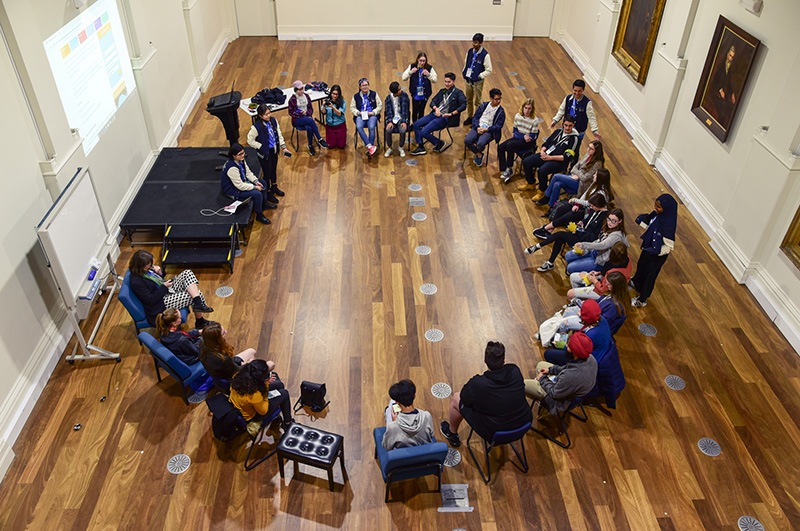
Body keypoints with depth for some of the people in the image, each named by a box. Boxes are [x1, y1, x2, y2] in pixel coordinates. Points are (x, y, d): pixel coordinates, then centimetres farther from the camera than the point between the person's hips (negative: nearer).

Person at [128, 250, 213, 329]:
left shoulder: (147, 268, 2)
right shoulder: (136, 282, -24)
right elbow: (151, 300, -24)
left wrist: (160, 272, -3)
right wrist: (164, 287, -20)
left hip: (168, 290, 10)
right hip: (161, 303, -10)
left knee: (187, 273, -13)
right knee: (199, 294, -18)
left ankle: (199, 304, -20)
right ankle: (199, 321, 1)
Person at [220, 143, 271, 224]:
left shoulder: (240, 160, -8)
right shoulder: (232, 168, -35)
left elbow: (248, 172, 6)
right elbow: (240, 186, -31)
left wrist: (256, 181, -8)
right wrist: (255, 187, -23)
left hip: (243, 181, 10)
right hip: (233, 190, -10)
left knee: (263, 183, 10)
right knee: (257, 194, -24)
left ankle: (265, 204, 28)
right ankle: (259, 216, -5)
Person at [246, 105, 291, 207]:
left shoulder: (273, 121, -7)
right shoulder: (256, 127, -25)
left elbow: (279, 135, 4)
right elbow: (250, 140, -17)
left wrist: (283, 147, -2)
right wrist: (261, 147, -15)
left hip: (274, 150, 6)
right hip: (264, 153, -6)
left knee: (274, 169, 24)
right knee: (267, 173, 9)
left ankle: (274, 187, 49)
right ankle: (268, 193, 28)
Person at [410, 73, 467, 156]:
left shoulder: (458, 93, -3)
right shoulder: (442, 91, 18)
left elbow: (463, 106, -15)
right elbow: (432, 102, 16)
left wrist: (451, 114, -20)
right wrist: (436, 108, -7)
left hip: (444, 118, -8)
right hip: (435, 114, 8)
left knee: (424, 132, -20)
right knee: (416, 124, -7)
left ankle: (440, 143, 2)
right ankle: (420, 148, -1)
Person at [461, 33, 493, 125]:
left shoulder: (485, 55, -17)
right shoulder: (470, 51, 1)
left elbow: (489, 71, -13)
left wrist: (479, 76, -19)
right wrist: (464, 72, 4)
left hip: (478, 83, -6)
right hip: (468, 80, 6)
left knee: (477, 102, 5)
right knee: (468, 100, 17)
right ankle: (469, 117, 34)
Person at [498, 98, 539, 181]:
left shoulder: (535, 120, -14)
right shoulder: (517, 116, 0)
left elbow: (532, 138, -11)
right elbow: (515, 131, 2)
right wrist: (524, 136, -13)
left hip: (528, 143, -6)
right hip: (518, 138, 6)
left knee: (510, 145, -31)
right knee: (500, 148, -16)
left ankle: (509, 169, -17)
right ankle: (504, 171, -15)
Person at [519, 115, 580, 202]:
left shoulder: (574, 138, -7)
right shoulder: (558, 131, 13)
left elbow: (567, 157, -15)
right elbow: (546, 143, 18)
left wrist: (550, 158, -20)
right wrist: (542, 151, -5)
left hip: (559, 162, -7)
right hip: (546, 155, 7)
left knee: (542, 170, -34)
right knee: (526, 162, -6)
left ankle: (542, 191, -7)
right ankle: (530, 184, 16)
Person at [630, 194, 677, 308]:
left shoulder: (668, 225, -37)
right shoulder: (657, 213, -15)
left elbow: (669, 247, -28)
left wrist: (656, 251, -37)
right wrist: (642, 221, -12)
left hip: (657, 255, -8)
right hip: (648, 248, 8)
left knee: (650, 275, 15)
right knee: (641, 265, 33)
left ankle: (642, 300, 38)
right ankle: (636, 282, 65)